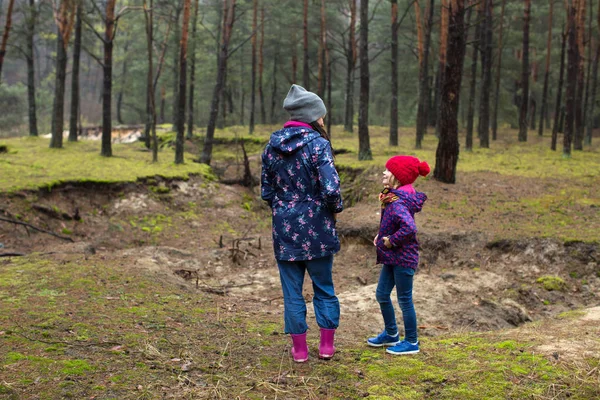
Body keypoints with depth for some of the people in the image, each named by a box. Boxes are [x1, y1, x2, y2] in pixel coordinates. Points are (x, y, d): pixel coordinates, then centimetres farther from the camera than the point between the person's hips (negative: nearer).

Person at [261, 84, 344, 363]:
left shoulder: (272, 146, 3)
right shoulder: (318, 144, -13)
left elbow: (266, 192, 6)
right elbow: (330, 190, -20)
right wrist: (336, 208, -1)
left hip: (284, 227, 3)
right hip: (317, 227, -3)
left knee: (292, 290, 11)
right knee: (324, 287, 14)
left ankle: (299, 349, 17)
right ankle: (327, 345, 22)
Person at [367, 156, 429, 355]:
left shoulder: (397, 203, -25)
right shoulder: (393, 198, 5)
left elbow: (409, 227, -40)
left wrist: (391, 240, -25)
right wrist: (381, 235, 8)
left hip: (403, 258, -10)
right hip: (392, 257, 10)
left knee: (404, 300, 4)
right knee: (382, 294, 18)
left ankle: (411, 342, 19)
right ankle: (391, 334, 35)